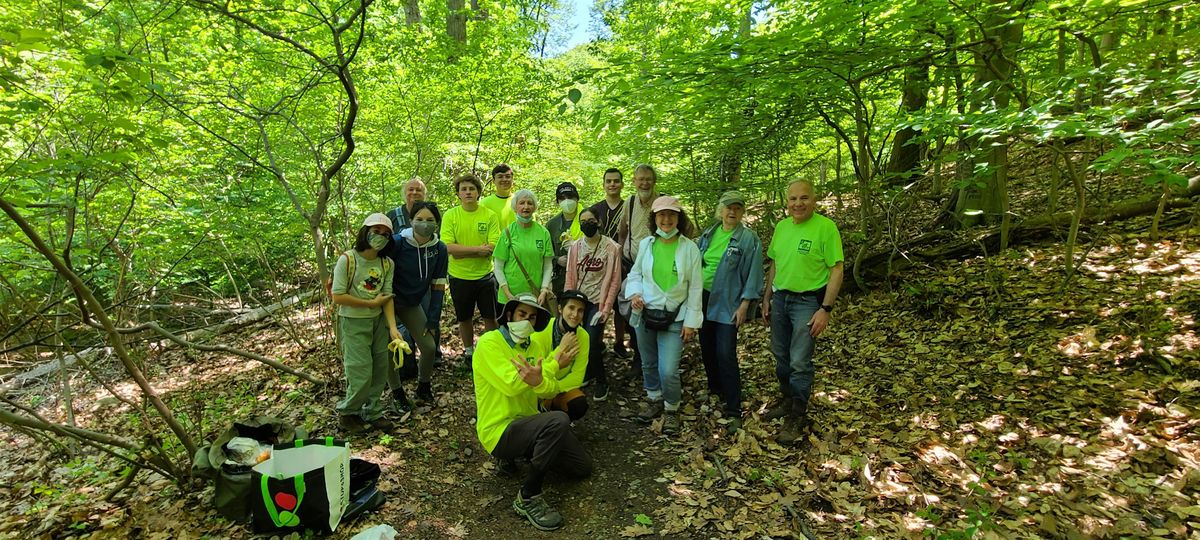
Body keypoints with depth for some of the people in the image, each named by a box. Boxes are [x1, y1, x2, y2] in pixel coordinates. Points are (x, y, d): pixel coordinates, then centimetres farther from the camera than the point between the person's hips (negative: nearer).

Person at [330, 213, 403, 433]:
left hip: (378, 321, 5)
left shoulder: (387, 264, -2)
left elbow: (387, 297, -5)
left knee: (380, 371, 9)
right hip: (353, 322, -5)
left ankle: (372, 412, 28)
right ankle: (347, 413, 21)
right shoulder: (347, 260, -16)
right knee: (361, 373, -4)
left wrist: (393, 328, -15)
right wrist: (372, 303, -14)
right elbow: (337, 297, -17)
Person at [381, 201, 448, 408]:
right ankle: (397, 394, 18)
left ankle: (424, 387, 26)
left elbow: (438, 286, -5)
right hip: (389, 302, -3)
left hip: (412, 304, 4)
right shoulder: (396, 243, -23)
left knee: (429, 346, 1)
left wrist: (433, 320, -5)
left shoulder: (440, 249, -10)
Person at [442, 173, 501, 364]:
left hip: (485, 275, -1)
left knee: (491, 317, 7)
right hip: (459, 277, 1)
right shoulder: (450, 215, -4)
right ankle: (468, 350, 36)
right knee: (464, 318, 16)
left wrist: (462, 250, -19)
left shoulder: (490, 215, -5)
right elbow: (448, 247, -14)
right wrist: (478, 249, -20)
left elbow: (493, 247, -14)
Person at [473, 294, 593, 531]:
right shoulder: (489, 342, -14)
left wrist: (538, 381, -31)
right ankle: (528, 497, -19)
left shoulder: (534, 345, 8)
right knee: (558, 420, -34)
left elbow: (552, 389, -5)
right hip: (500, 431, -8)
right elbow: (512, 385, -26)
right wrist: (554, 364, -16)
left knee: (583, 466, 8)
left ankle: (527, 453, 22)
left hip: (527, 423, 8)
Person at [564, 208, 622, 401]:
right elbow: (570, 278, 6)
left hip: (598, 302, -3)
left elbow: (615, 281, -5)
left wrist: (607, 308, -9)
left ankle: (601, 381, 10)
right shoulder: (575, 247, 4)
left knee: (591, 344, -13)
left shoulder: (611, 248, -6)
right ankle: (590, 373, 27)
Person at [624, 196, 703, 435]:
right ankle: (654, 399, 42)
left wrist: (691, 320, -5)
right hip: (644, 313, 3)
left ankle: (671, 409, 18)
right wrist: (634, 293, -7)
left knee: (668, 371, -9)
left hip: (674, 317, -3)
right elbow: (635, 273, 12)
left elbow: (695, 287, -3)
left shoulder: (689, 248, -7)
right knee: (648, 363, 17)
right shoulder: (646, 244, 0)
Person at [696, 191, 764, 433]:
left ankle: (733, 410, 0)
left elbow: (753, 274, -10)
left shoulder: (749, 239, -9)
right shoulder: (708, 234, 8)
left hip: (727, 304, -6)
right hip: (703, 299, 6)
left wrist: (744, 306, -13)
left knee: (725, 355, -9)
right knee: (707, 349, 14)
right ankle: (715, 389, 36)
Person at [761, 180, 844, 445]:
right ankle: (788, 400, 36)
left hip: (808, 301, -6)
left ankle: (797, 416, 14)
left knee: (799, 362, -2)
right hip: (780, 298, 6)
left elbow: (836, 271, -13)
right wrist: (767, 298, 12)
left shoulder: (825, 227, -13)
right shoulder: (781, 226, 6)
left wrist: (826, 309, -17)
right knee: (781, 355, 16)